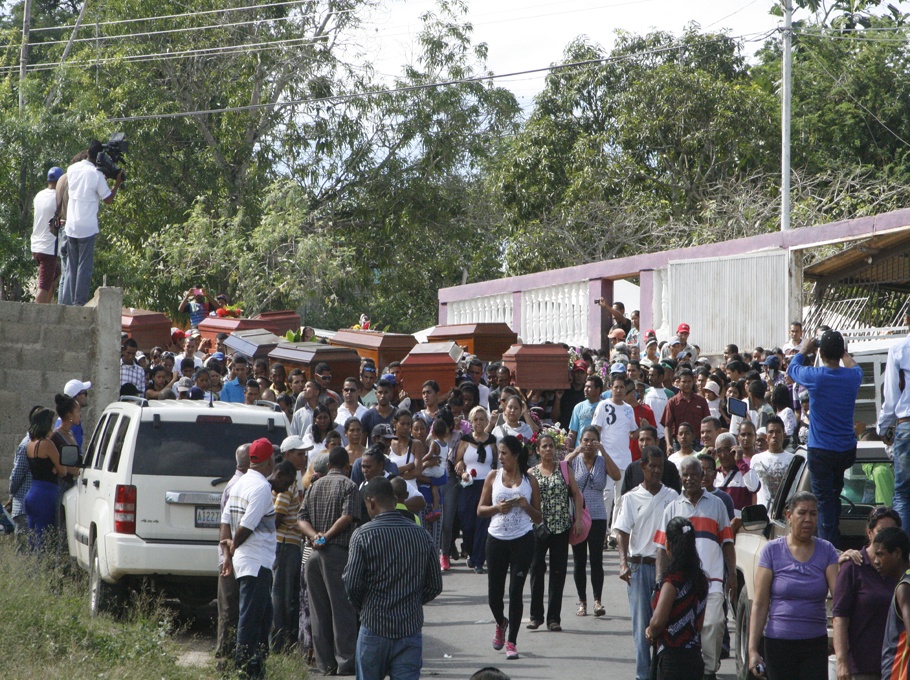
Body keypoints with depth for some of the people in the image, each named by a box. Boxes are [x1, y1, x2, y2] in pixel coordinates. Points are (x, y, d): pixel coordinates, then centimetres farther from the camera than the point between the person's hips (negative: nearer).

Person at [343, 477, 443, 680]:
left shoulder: (363, 535, -9)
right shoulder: (420, 535, 2)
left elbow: (352, 583, -12)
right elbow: (435, 585, 6)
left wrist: (363, 608, 7)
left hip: (374, 626, -2)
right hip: (411, 627, 2)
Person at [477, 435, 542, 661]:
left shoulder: (529, 481, 3)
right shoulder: (493, 476, 6)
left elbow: (538, 518, 7)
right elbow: (480, 510, 7)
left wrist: (526, 506, -12)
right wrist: (497, 508, -12)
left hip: (522, 540, -2)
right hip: (497, 539, 2)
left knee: (516, 592, -5)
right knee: (494, 593, 6)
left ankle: (512, 642, 2)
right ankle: (501, 623, 38)